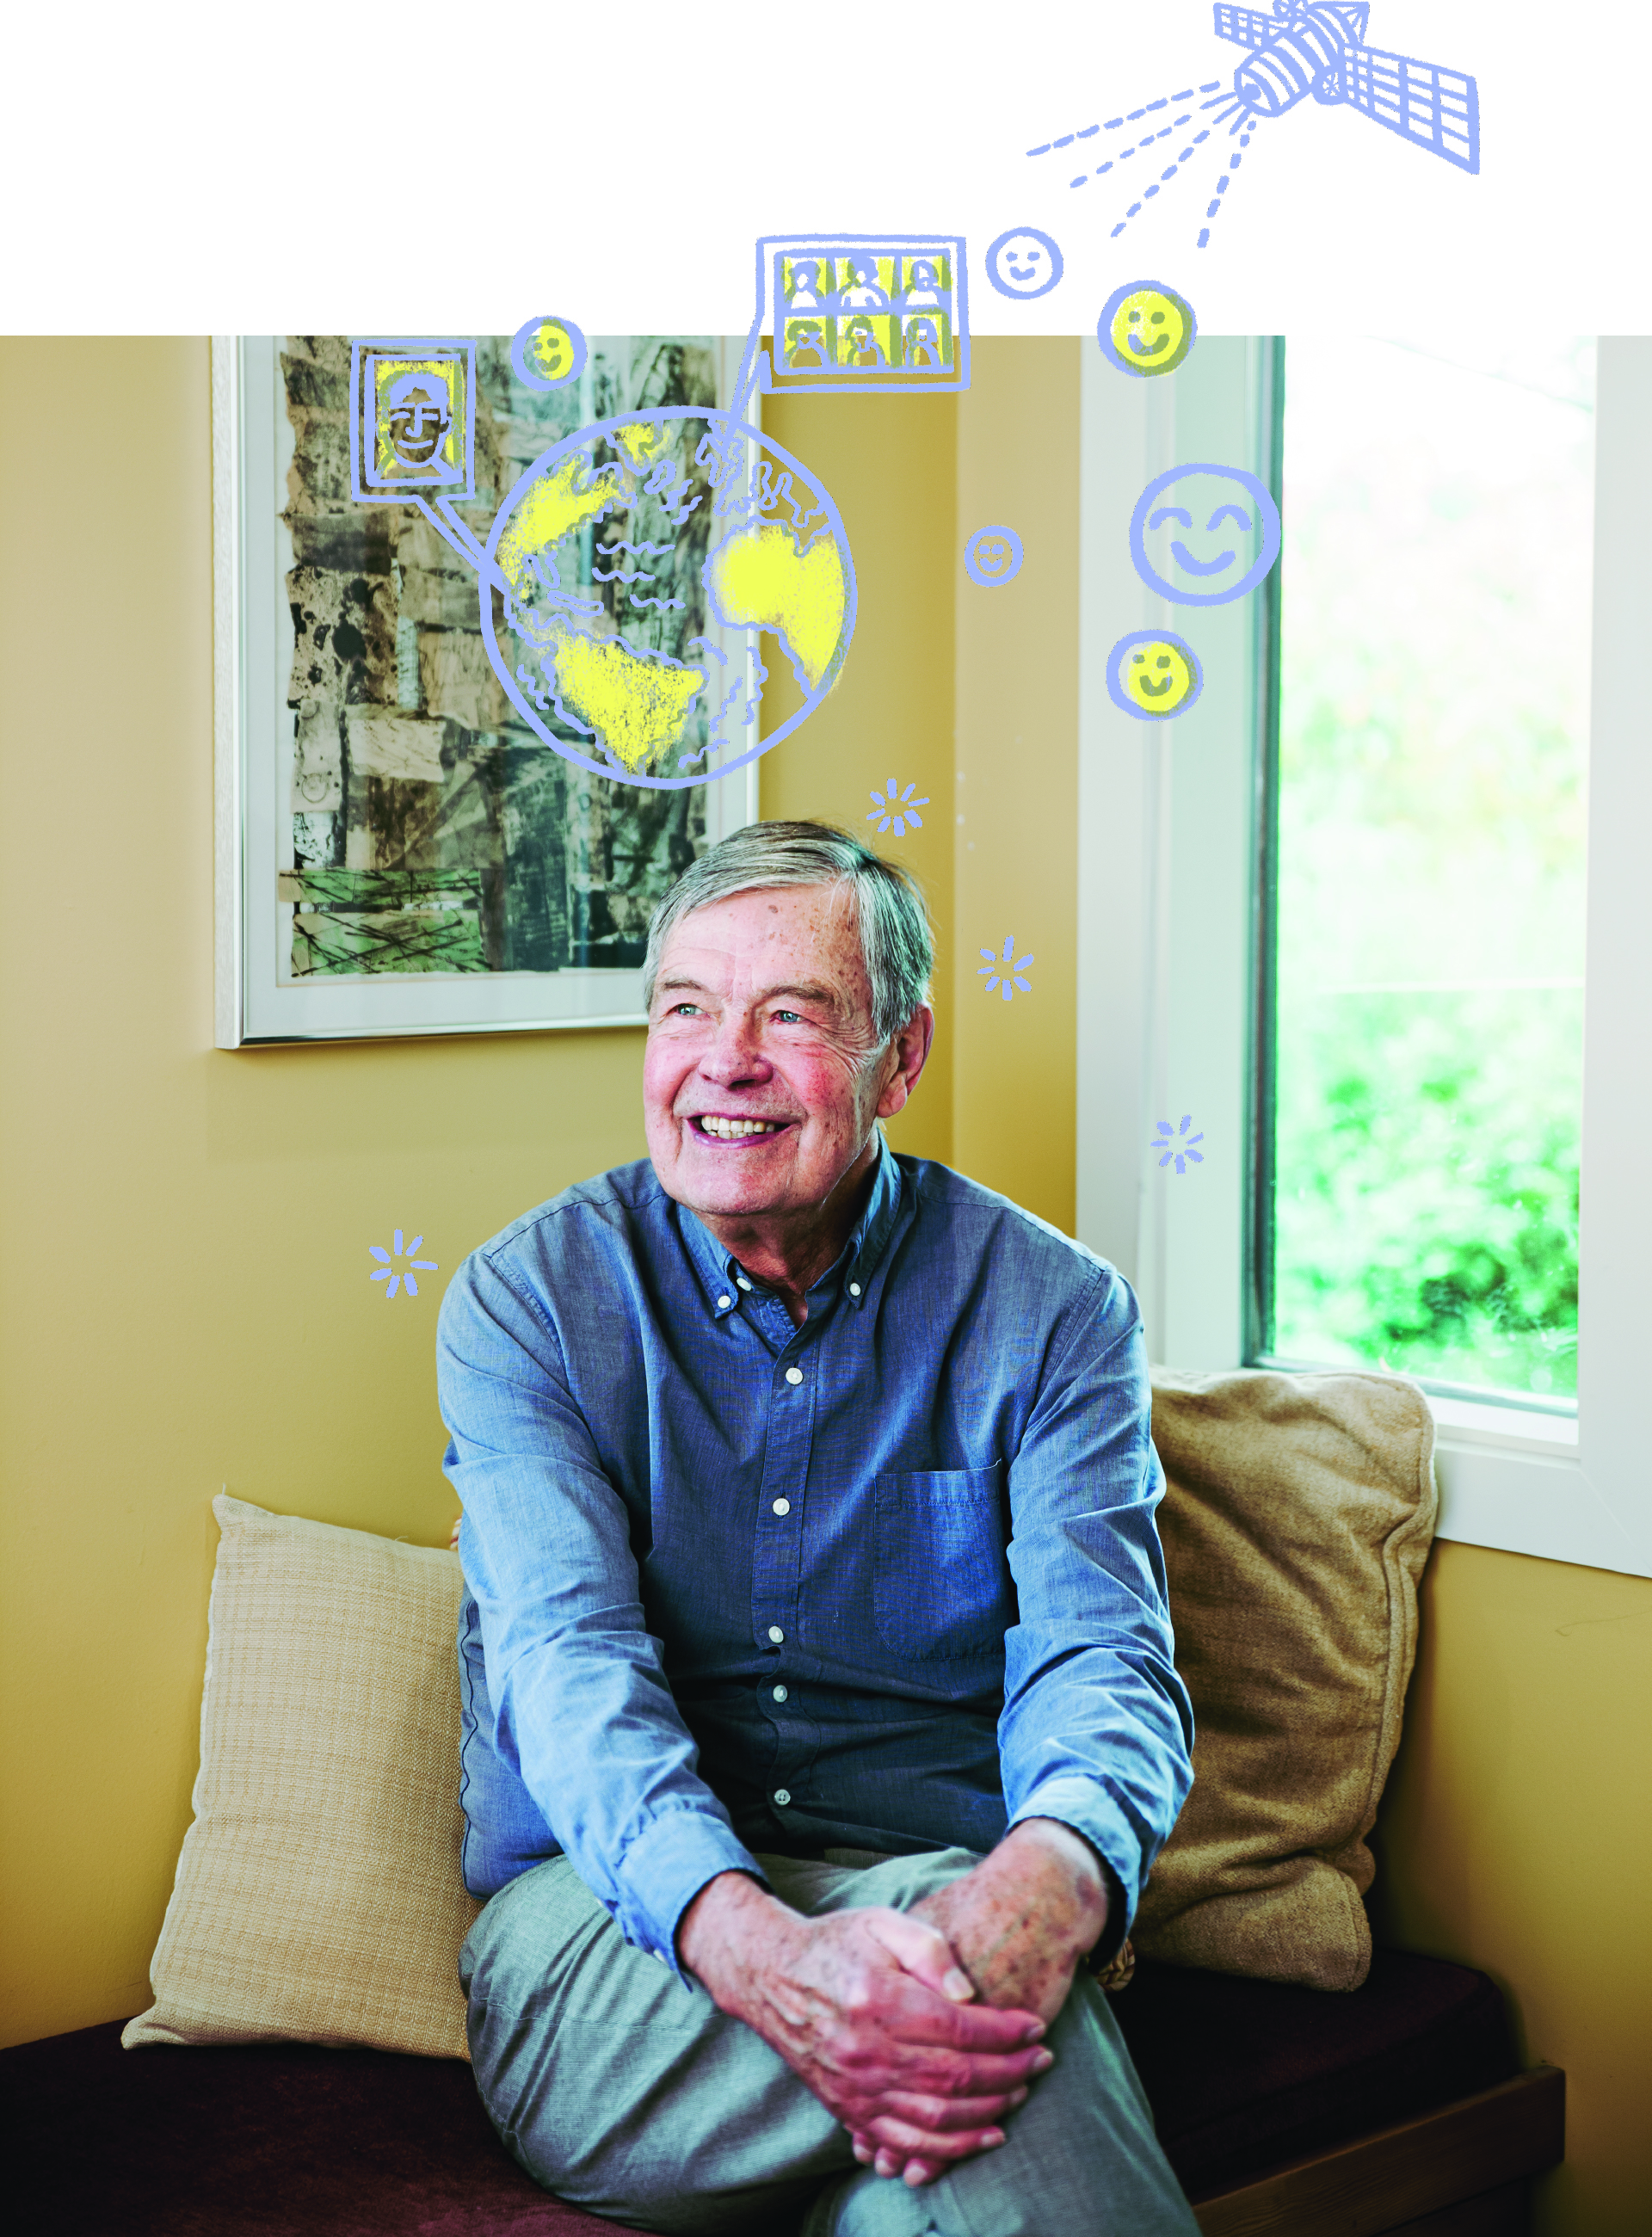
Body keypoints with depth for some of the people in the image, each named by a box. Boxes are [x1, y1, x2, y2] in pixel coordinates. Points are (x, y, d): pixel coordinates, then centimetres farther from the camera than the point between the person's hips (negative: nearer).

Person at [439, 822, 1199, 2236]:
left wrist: (1052, 1881, -35)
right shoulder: (527, 1300, 3)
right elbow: (568, 1661, -11)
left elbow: (1103, 1657, -9)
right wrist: (755, 1947, -33)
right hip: (611, 1928, -1)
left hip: (945, 1905, 2)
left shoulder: (1051, 1308, 4)